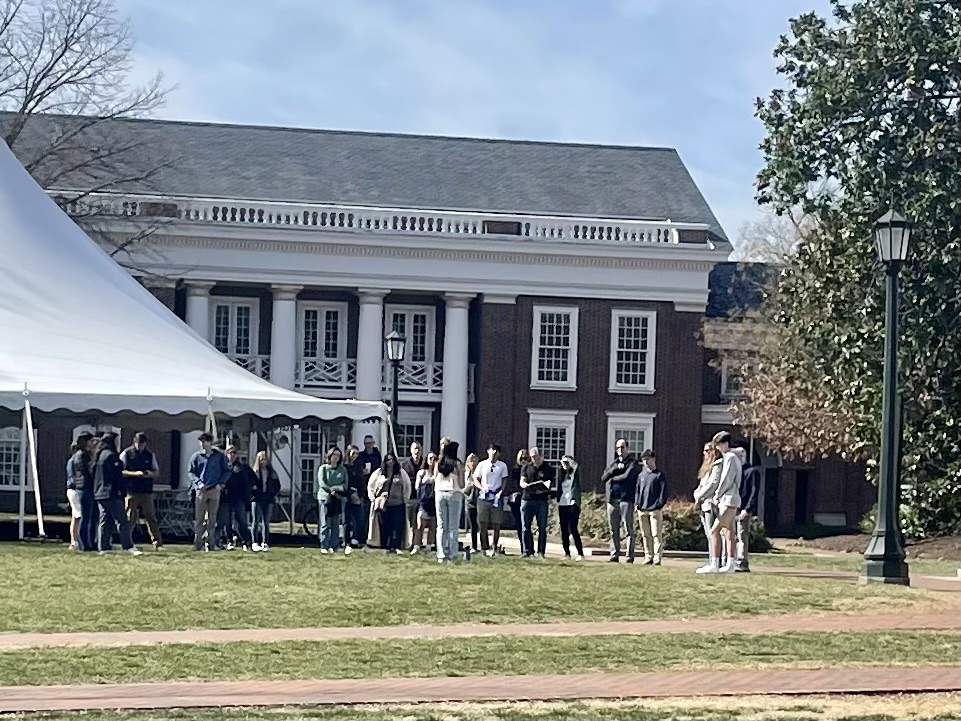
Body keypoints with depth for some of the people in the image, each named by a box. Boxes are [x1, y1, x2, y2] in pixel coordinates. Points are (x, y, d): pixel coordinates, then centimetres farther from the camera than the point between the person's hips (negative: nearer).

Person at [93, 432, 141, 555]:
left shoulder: (99, 456, 16)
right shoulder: (110, 456, -13)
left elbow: (94, 475, 20)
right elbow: (117, 476, -15)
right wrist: (123, 490, -8)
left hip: (100, 493, 9)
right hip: (111, 493, -9)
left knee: (105, 521, 9)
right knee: (122, 521, -8)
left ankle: (103, 547, 6)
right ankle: (129, 546, -11)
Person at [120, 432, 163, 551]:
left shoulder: (150, 455, 12)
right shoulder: (126, 454, 2)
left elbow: (157, 473, 16)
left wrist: (151, 474, -8)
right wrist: (134, 473, -17)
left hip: (147, 492, 3)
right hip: (131, 492, -3)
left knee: (151, 517, 1)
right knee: (129, 518, -3)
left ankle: (158, 544, 3)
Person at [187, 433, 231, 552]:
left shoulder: (219, 456, 6)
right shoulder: (196, 456, 7)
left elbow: (227, 471, 10)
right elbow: (190, 472, 8)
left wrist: (220, 484, -3)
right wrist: (198, 483, -8)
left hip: (215, 490, 0)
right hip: (201, 490, 0)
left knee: (212, 518, 2)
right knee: (199, 518, -2)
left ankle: (211, 543, 4)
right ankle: (198, 543, -2)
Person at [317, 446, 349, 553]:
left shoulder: (343, 470, 14)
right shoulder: (323, 468, 7)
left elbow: (345, 484, 5)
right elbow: (322, 483, -3)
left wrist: (334, 488, -12)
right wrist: (331, 491, -14)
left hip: (339, 499, 2)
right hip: (325, 498, -2)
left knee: (336, 524, 0)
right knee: (325, 524, -5)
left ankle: (333, 546, 2)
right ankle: (324, 546, -5)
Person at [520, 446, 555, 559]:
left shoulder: (549, 469, 6)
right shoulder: (527, 467, 13)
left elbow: (554, 484, 8)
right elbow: (521, 482, 12)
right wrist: (525, 485, -12)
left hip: (542, 500, -2)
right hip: (527, 499, 3)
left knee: (542, 527, -2)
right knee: (526, 527, 1)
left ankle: (541, 552, 2)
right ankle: (528, 550, 7)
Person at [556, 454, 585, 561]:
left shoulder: (574, 474, 1)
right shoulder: (561, 474, 16)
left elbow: (576, 466, -18)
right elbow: (559, 489, 18)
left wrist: (568, 458, -5)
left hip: (573, 504, -6)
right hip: (562, 504, 6)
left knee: (573, 530, -12)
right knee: (564, 531, 5)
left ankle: (580, 554, -11)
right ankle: (567, 553, 10)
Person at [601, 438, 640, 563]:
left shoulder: (633, 463, 4)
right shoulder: (613, 463, 20)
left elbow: (627, 476, -12)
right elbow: (604, 477, 7)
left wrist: (612, 479, 1)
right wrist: (615, 468, -6)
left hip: (626, 499, -5)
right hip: (612, 500, 5)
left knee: (629, 529, -6)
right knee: (614, 530, 5)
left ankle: (630, 555, -5)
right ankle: (614, 554, 9)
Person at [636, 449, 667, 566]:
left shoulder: (659, 474, 1)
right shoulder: (641, 475, 16)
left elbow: (663, 490, -4)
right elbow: (638, 490, 17)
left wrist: (660, 504, -12)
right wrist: (638, 504, 5)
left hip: (655, 509, -5)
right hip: (642, 509, 5)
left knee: (656, 534, -7)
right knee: (646, 535, 7)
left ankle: (657, 557, -9)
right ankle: (648, 557, 12)